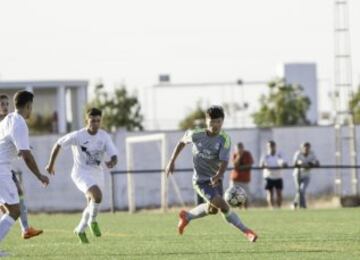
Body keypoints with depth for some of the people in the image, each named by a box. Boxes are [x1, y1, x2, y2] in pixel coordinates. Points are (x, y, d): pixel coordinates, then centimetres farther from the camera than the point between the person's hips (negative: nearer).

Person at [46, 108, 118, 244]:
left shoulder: (104, 136, -6)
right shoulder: (77, 136, -16)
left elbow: (114, 156, -8)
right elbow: (58, 144, -3)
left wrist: (112, 162, -34)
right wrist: (51, 164, 5)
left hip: (97, 173, 5)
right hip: (81, 173, -5)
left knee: (92, 204, 16)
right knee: (97, 196, -28)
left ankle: (80, 230, 38)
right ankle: (92, 221, -2)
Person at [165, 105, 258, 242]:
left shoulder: (224, 139, -14)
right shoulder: (196, 135, -12)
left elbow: (224, 162, -25)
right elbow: (182, 142, 10)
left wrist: (218, 176, -44)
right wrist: (172, 162, 8)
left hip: (215, 179, 3)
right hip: (201, 180, -3)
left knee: (212, 209, 18)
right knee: (223, 207, -17)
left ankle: (187, 216, 44)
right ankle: (246, 231, -5)